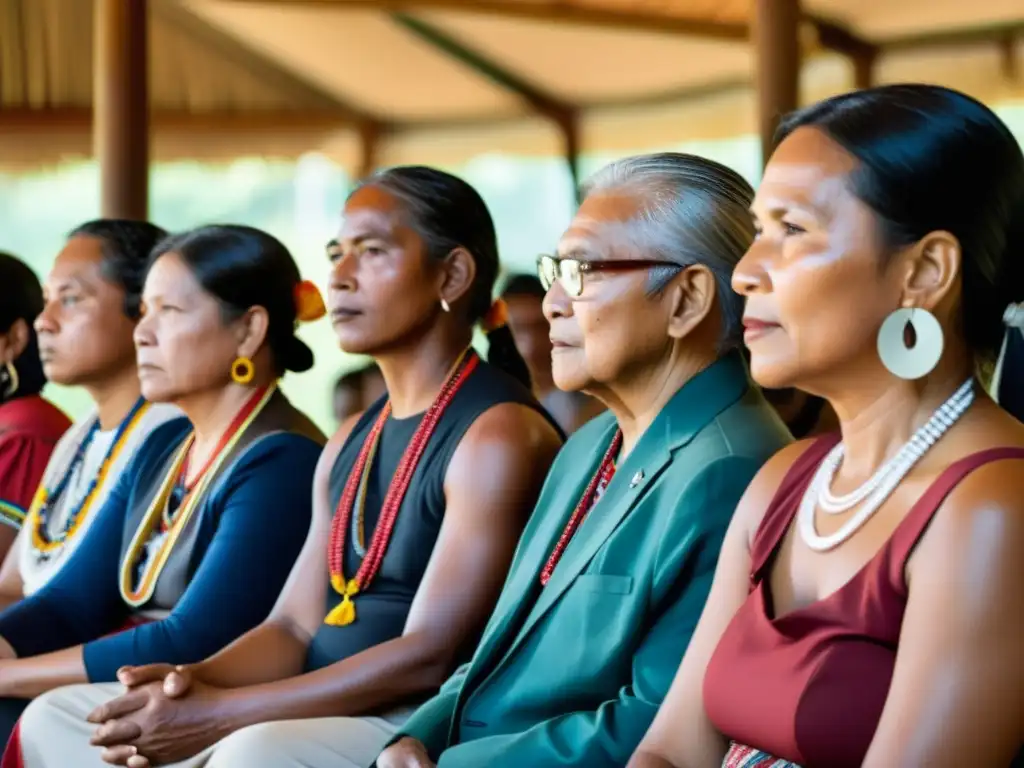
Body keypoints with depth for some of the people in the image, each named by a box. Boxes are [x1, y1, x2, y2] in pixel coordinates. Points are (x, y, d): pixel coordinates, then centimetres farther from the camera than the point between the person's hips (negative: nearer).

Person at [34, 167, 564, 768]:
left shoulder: (499, 433, -11)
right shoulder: (351, 444, 18)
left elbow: (428, 657, -18)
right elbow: (295, 626, 13)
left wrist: (218, 714, -20)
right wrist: (190, 681, -9)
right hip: (319, 712, 9)